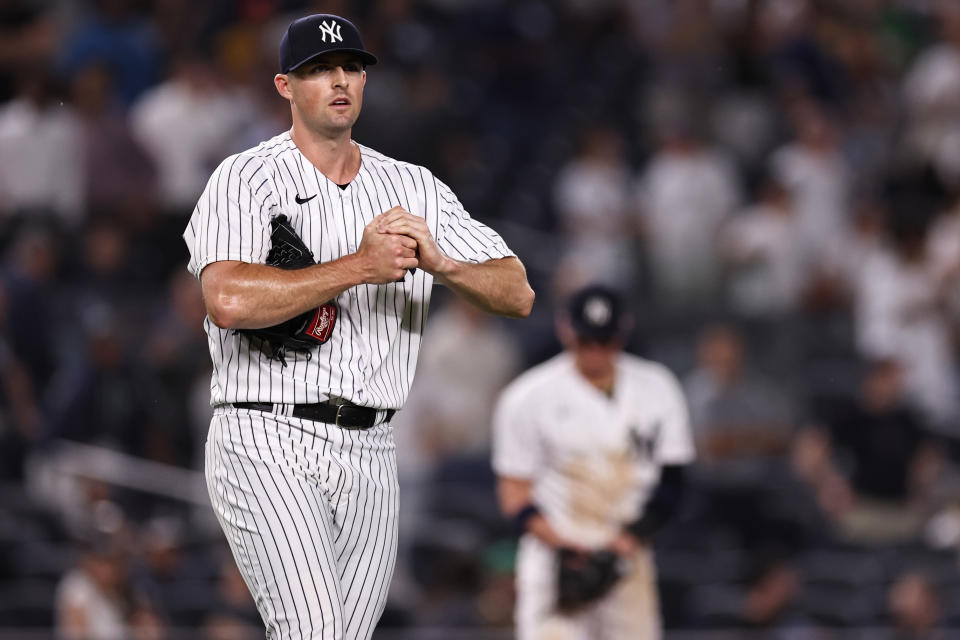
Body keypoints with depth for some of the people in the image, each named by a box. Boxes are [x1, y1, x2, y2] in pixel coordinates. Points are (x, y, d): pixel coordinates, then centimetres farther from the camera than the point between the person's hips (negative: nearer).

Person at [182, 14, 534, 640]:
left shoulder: (416, 190, 14)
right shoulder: (245, 179, 0)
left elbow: (518, 295, 7)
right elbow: (229, 301, -19)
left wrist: (441, 264, -14)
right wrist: (360, 266, -16)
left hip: (371, 455, 5)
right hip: (268, 446, -5)